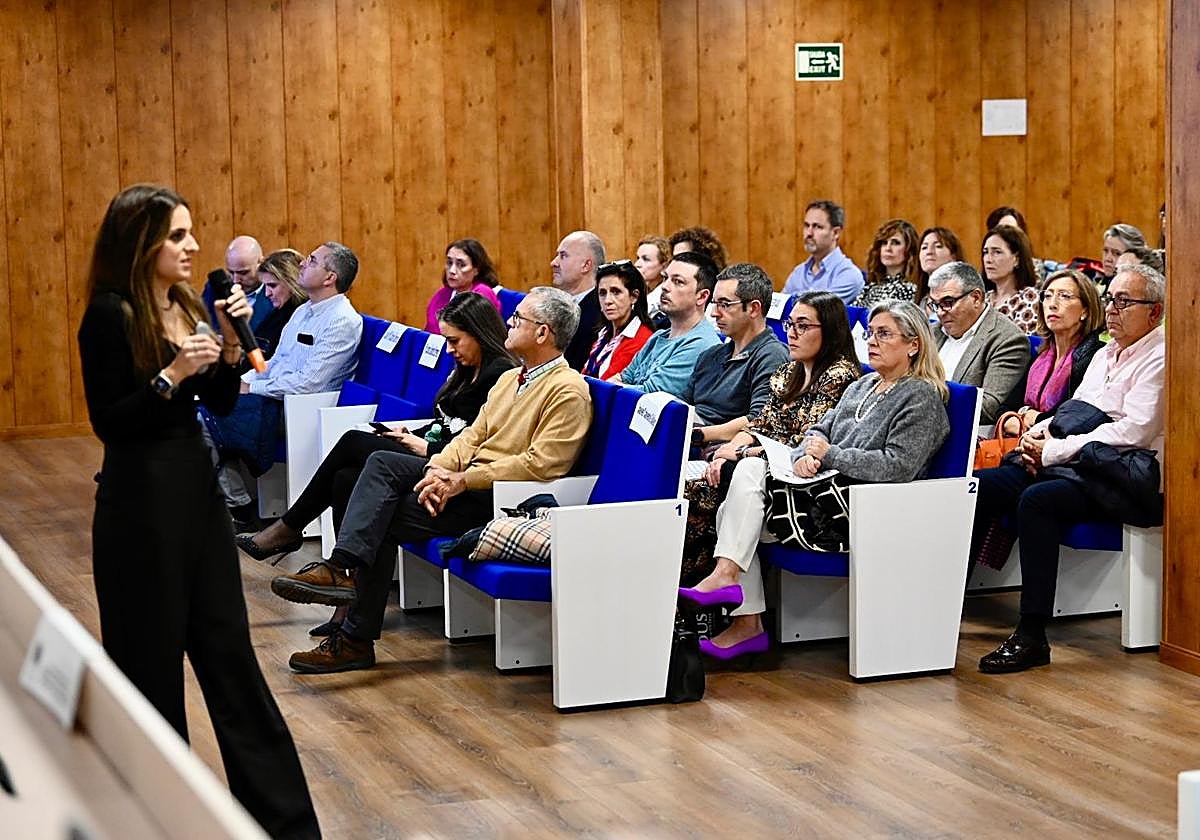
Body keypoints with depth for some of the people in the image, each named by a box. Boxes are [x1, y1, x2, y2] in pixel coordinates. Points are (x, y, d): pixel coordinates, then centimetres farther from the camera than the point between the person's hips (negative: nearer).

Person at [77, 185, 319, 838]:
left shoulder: (189, 304, 9)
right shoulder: (110, 316, -12)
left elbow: (221, 403, 11)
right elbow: (108, 421, -14)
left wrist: (230, 345, -4)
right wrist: (171, 375, -23)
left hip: (196, 485, 7)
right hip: (140, 497, -7)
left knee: (227, 647, 9)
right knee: (150, 656, 3)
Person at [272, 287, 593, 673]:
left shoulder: (568, 390, -11)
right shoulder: (510, 378, 20)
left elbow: (541, 464, -20)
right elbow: (473, 435, 15)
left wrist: (463, 480, -20)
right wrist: (438, 469, -7)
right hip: (468, 479, 9)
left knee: (384, 518, -18)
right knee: (383, 463, -13)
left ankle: (356, 639, -14)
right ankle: (341, 567, -29)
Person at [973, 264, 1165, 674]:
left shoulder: (1160, 360, -7)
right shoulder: (1105, 354, 22)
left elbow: (1134, 430, -18)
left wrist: (1054, 450, -15)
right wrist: (1038, 433, 2)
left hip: (1126, 479, -9)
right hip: (1075, 468, 9)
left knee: (1037, 500, -33)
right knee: (984, 485, -8)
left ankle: (1032, 637, -31)